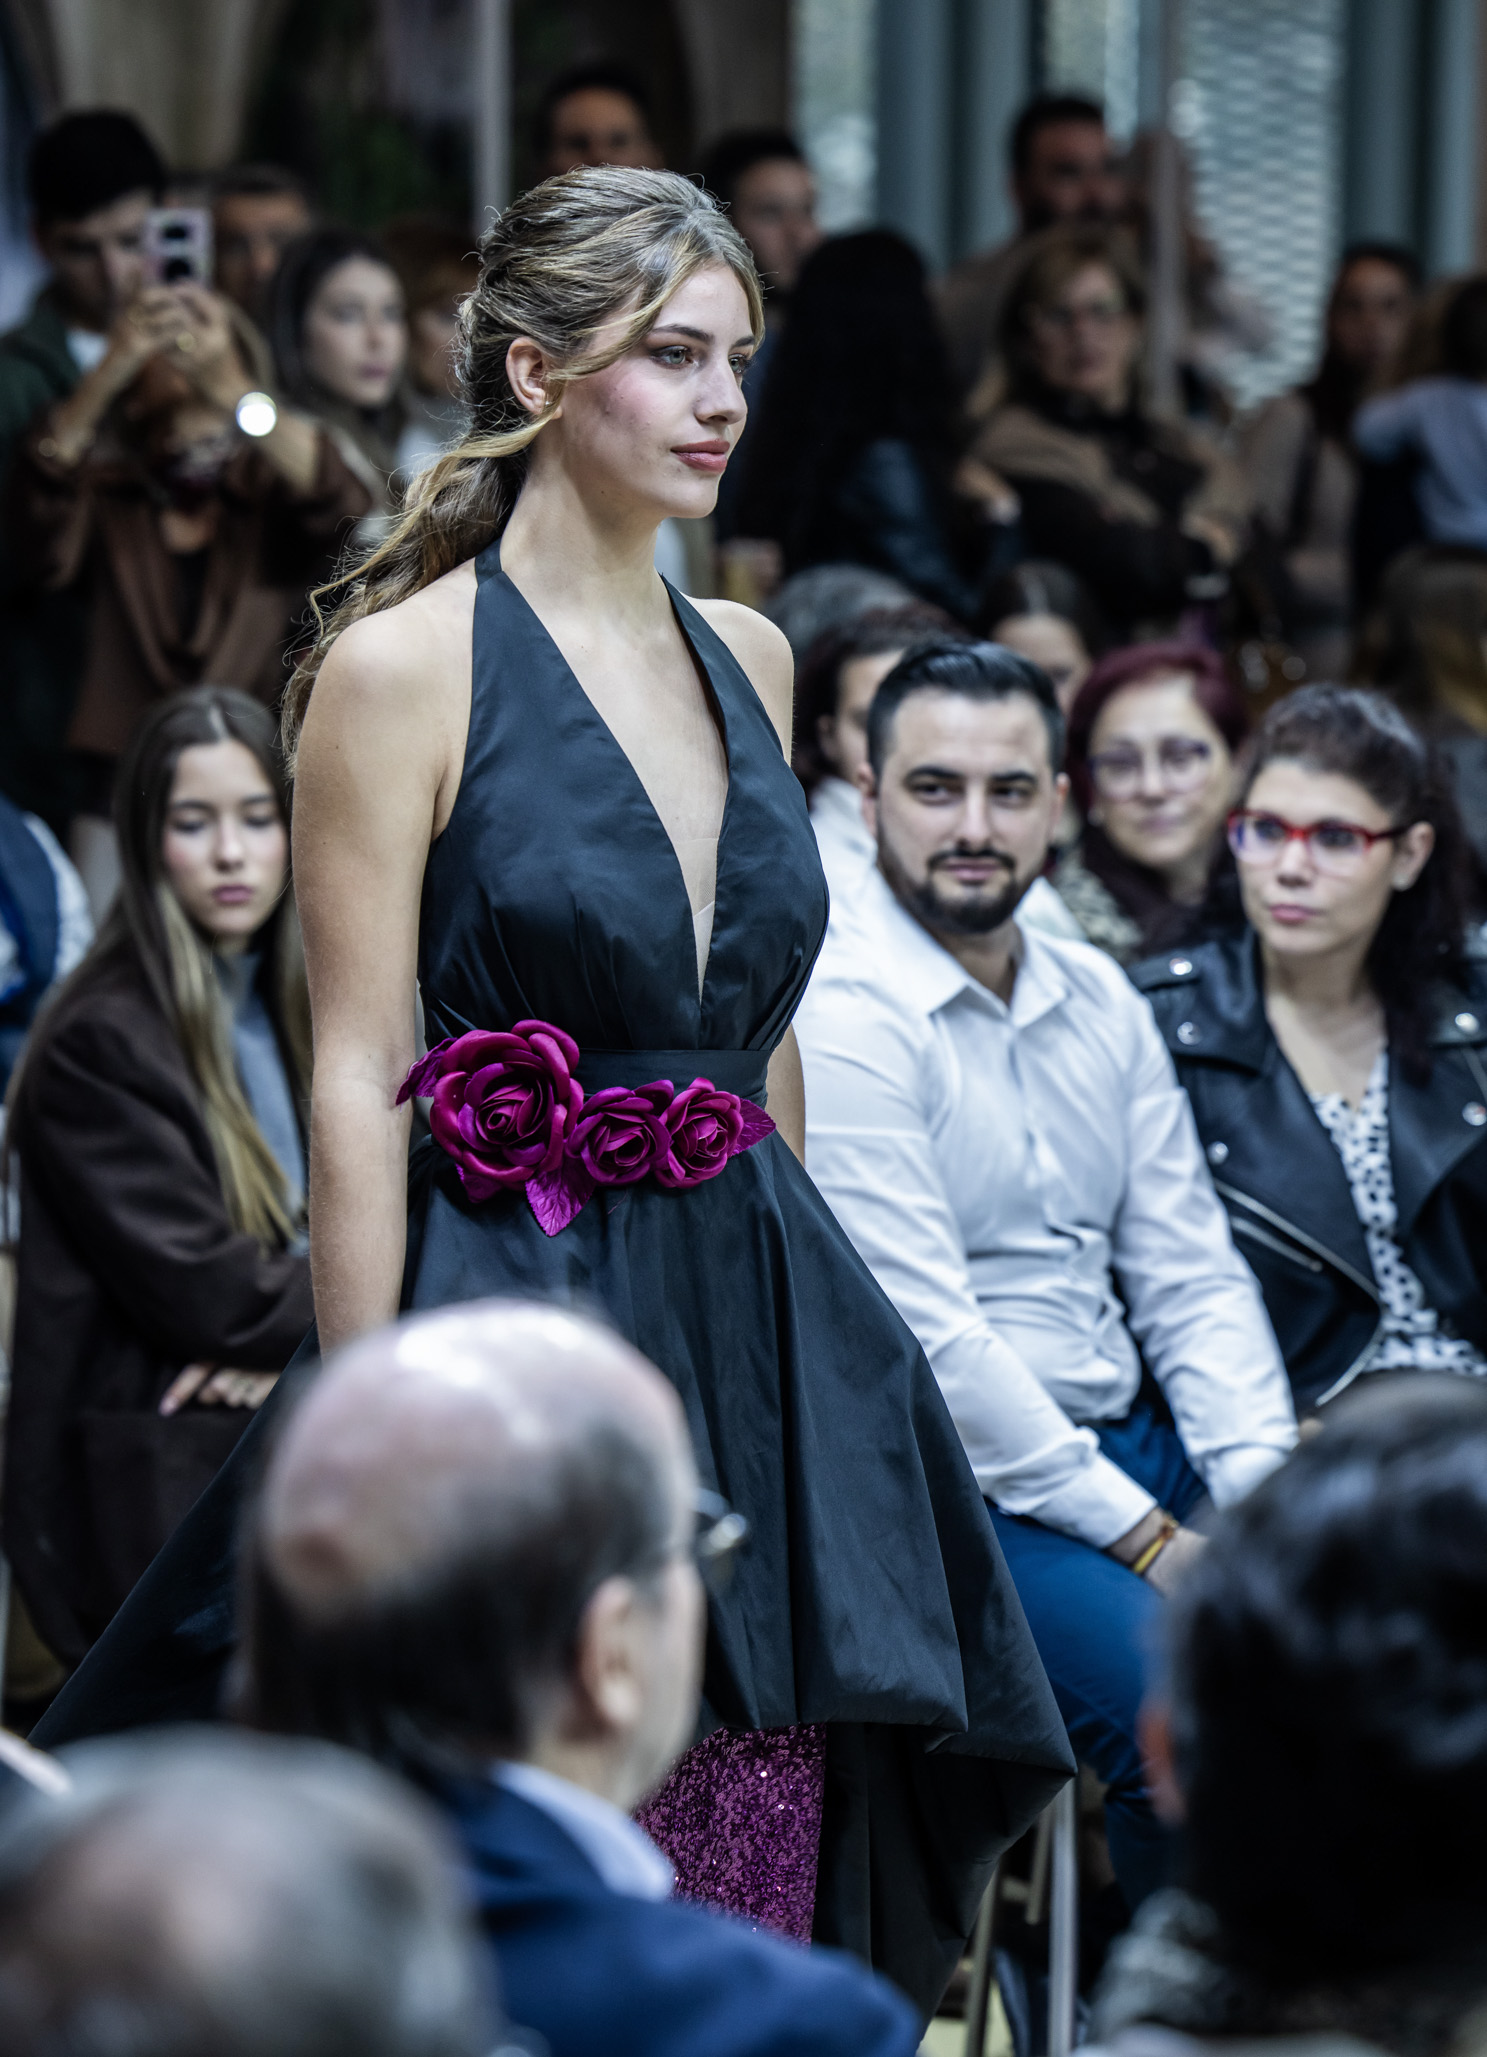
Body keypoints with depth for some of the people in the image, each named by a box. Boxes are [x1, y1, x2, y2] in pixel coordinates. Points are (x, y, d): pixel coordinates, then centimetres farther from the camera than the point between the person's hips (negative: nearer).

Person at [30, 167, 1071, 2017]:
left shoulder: (749, 661, 12)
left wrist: (788, 1304, 16)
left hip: (761, 1324, 6)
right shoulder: (404, 667, -7)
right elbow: (357, 1084, -10)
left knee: (748, 1906, 5)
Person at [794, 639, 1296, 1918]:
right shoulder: (837, 1020, -11)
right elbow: (922, 1335, -17)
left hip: (1124, 1443, 8)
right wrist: (1145, 1540, -17)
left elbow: (1189, 1272, 13)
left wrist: (1262, 1488, -5)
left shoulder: (1099, 1003, 14)